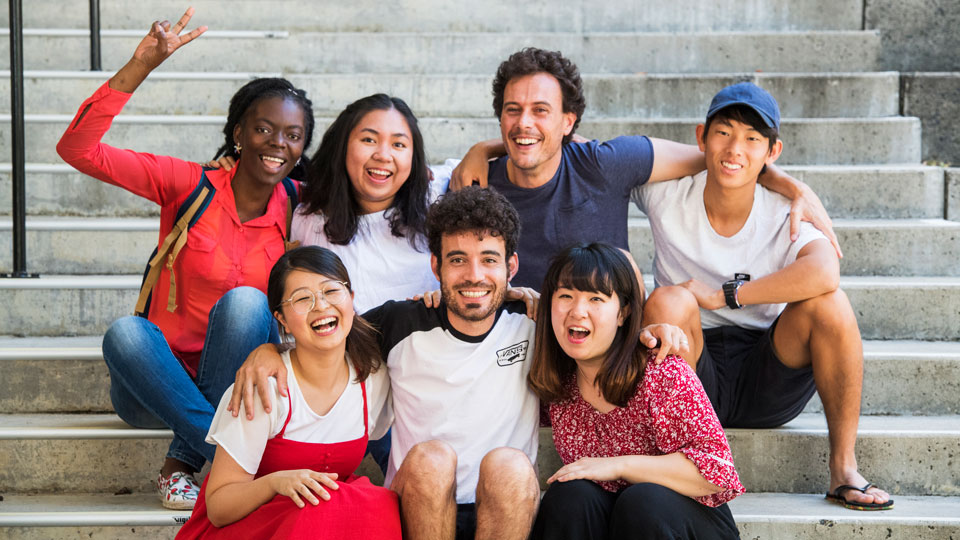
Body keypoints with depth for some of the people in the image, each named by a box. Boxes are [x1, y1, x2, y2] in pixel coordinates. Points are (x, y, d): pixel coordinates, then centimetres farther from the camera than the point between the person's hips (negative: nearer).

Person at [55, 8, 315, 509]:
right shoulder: (191, 186, -6)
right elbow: (78, 149, -14)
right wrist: (140, 66, -22)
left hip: (235, 384, 1)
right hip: (157, 384, -1)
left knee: (246, 301, -29)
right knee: (126, 332, -34)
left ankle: (183, 463, -18)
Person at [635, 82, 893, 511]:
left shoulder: (786, 214, -10)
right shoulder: (666, 194, -6)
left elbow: (824, 272, -34)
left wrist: (724, 295, -29)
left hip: (770, 386, 0)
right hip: (692, 388, 0)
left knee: (826, 301, -25)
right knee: (669, 301, -29)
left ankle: (843, 469, -16)